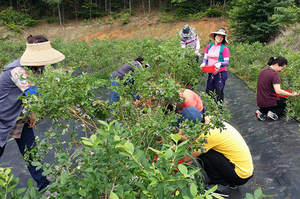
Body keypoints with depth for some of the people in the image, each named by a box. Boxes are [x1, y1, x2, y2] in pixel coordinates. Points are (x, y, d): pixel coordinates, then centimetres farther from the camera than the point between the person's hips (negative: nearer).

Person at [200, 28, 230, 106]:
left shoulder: (224, 48, -7)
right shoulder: (209, 46, 8)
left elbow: (227, 62, -8)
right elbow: (205, 58, 14)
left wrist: (220, 63, -28)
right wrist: (203, 63, -8)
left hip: (220, 73, -5)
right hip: (210, 73, 5)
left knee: (219, 93, 1)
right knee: (209, 92, 10)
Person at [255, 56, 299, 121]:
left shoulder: (262, 72, 6)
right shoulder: (274, 74, -19)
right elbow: (278, 91, -27)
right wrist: (292, 95, -20)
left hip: (260, 103, 7)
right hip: (270, 103, -6)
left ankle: (261, 111, 6)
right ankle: (273, 112, -4)